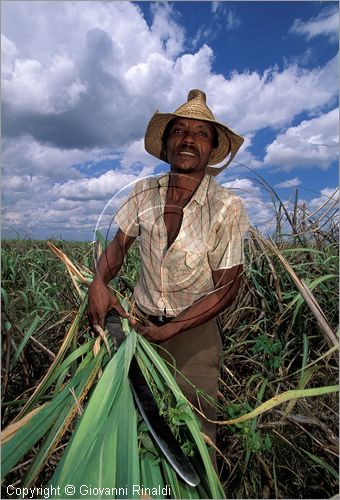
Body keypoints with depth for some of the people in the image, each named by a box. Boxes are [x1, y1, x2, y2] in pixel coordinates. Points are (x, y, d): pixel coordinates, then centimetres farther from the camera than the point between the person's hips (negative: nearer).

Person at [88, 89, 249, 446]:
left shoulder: (227, 207, -17)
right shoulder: (143, 192, -7)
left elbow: (226, 288, -15)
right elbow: (119, 244, 2)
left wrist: (170, 331, -21)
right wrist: (99, 281, -19)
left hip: (194, 330, -2)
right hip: (140, 320, 3)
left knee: (197, 428, 13)